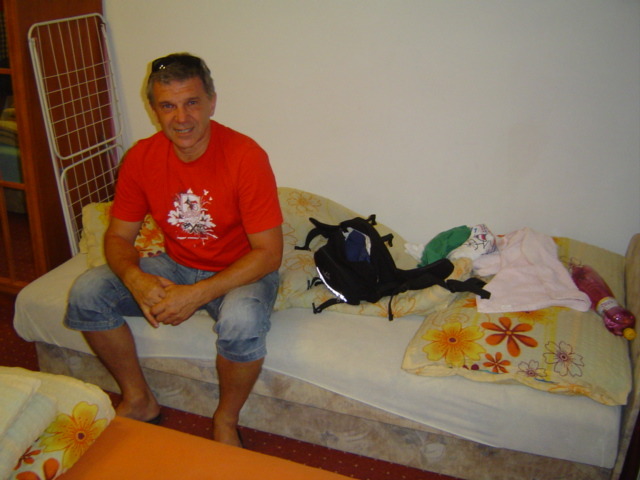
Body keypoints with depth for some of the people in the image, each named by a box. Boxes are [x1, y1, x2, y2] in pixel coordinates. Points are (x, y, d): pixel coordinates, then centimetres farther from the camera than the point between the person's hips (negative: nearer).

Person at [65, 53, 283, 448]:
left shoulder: (245, 156, -22)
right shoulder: (141, 158, -8)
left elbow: (269, 252, -23)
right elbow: (119, 236, -1)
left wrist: (198, 294, -31)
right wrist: (137, 280, -25)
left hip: (241, 272, -4)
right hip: (176, 266, 5)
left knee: (242, 320, -37)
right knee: (87, 293, -12)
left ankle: (226, 421, -5)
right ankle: (139, 400, 9)